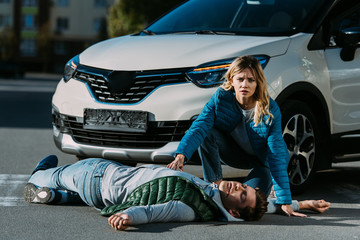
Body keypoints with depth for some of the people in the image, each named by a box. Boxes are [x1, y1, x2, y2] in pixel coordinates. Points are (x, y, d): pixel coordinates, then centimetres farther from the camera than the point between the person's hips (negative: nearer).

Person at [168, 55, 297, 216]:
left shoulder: (270, 110, -27)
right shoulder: (221, 98, -21)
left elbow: (276, 156, -29)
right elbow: (199, 127, -32)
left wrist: (285, 202, -33)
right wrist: (181, 155, -52)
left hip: (261, 160, -2)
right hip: (235, 153, 2)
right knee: (207, 134, -28)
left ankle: (269, 184, 10)